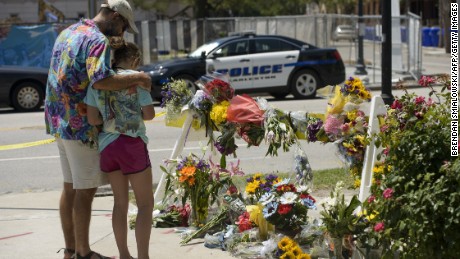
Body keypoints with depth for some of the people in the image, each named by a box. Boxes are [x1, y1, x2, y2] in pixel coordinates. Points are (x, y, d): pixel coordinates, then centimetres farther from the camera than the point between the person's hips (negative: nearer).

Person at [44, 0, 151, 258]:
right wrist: (138, 78, -22)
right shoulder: (98, 40, -16)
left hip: (59, 121, 9)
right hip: (82, 126, -9)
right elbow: (100, 80, -33)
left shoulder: (68, 32, 13)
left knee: (70, 187, 15)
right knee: (86, 190, 0)